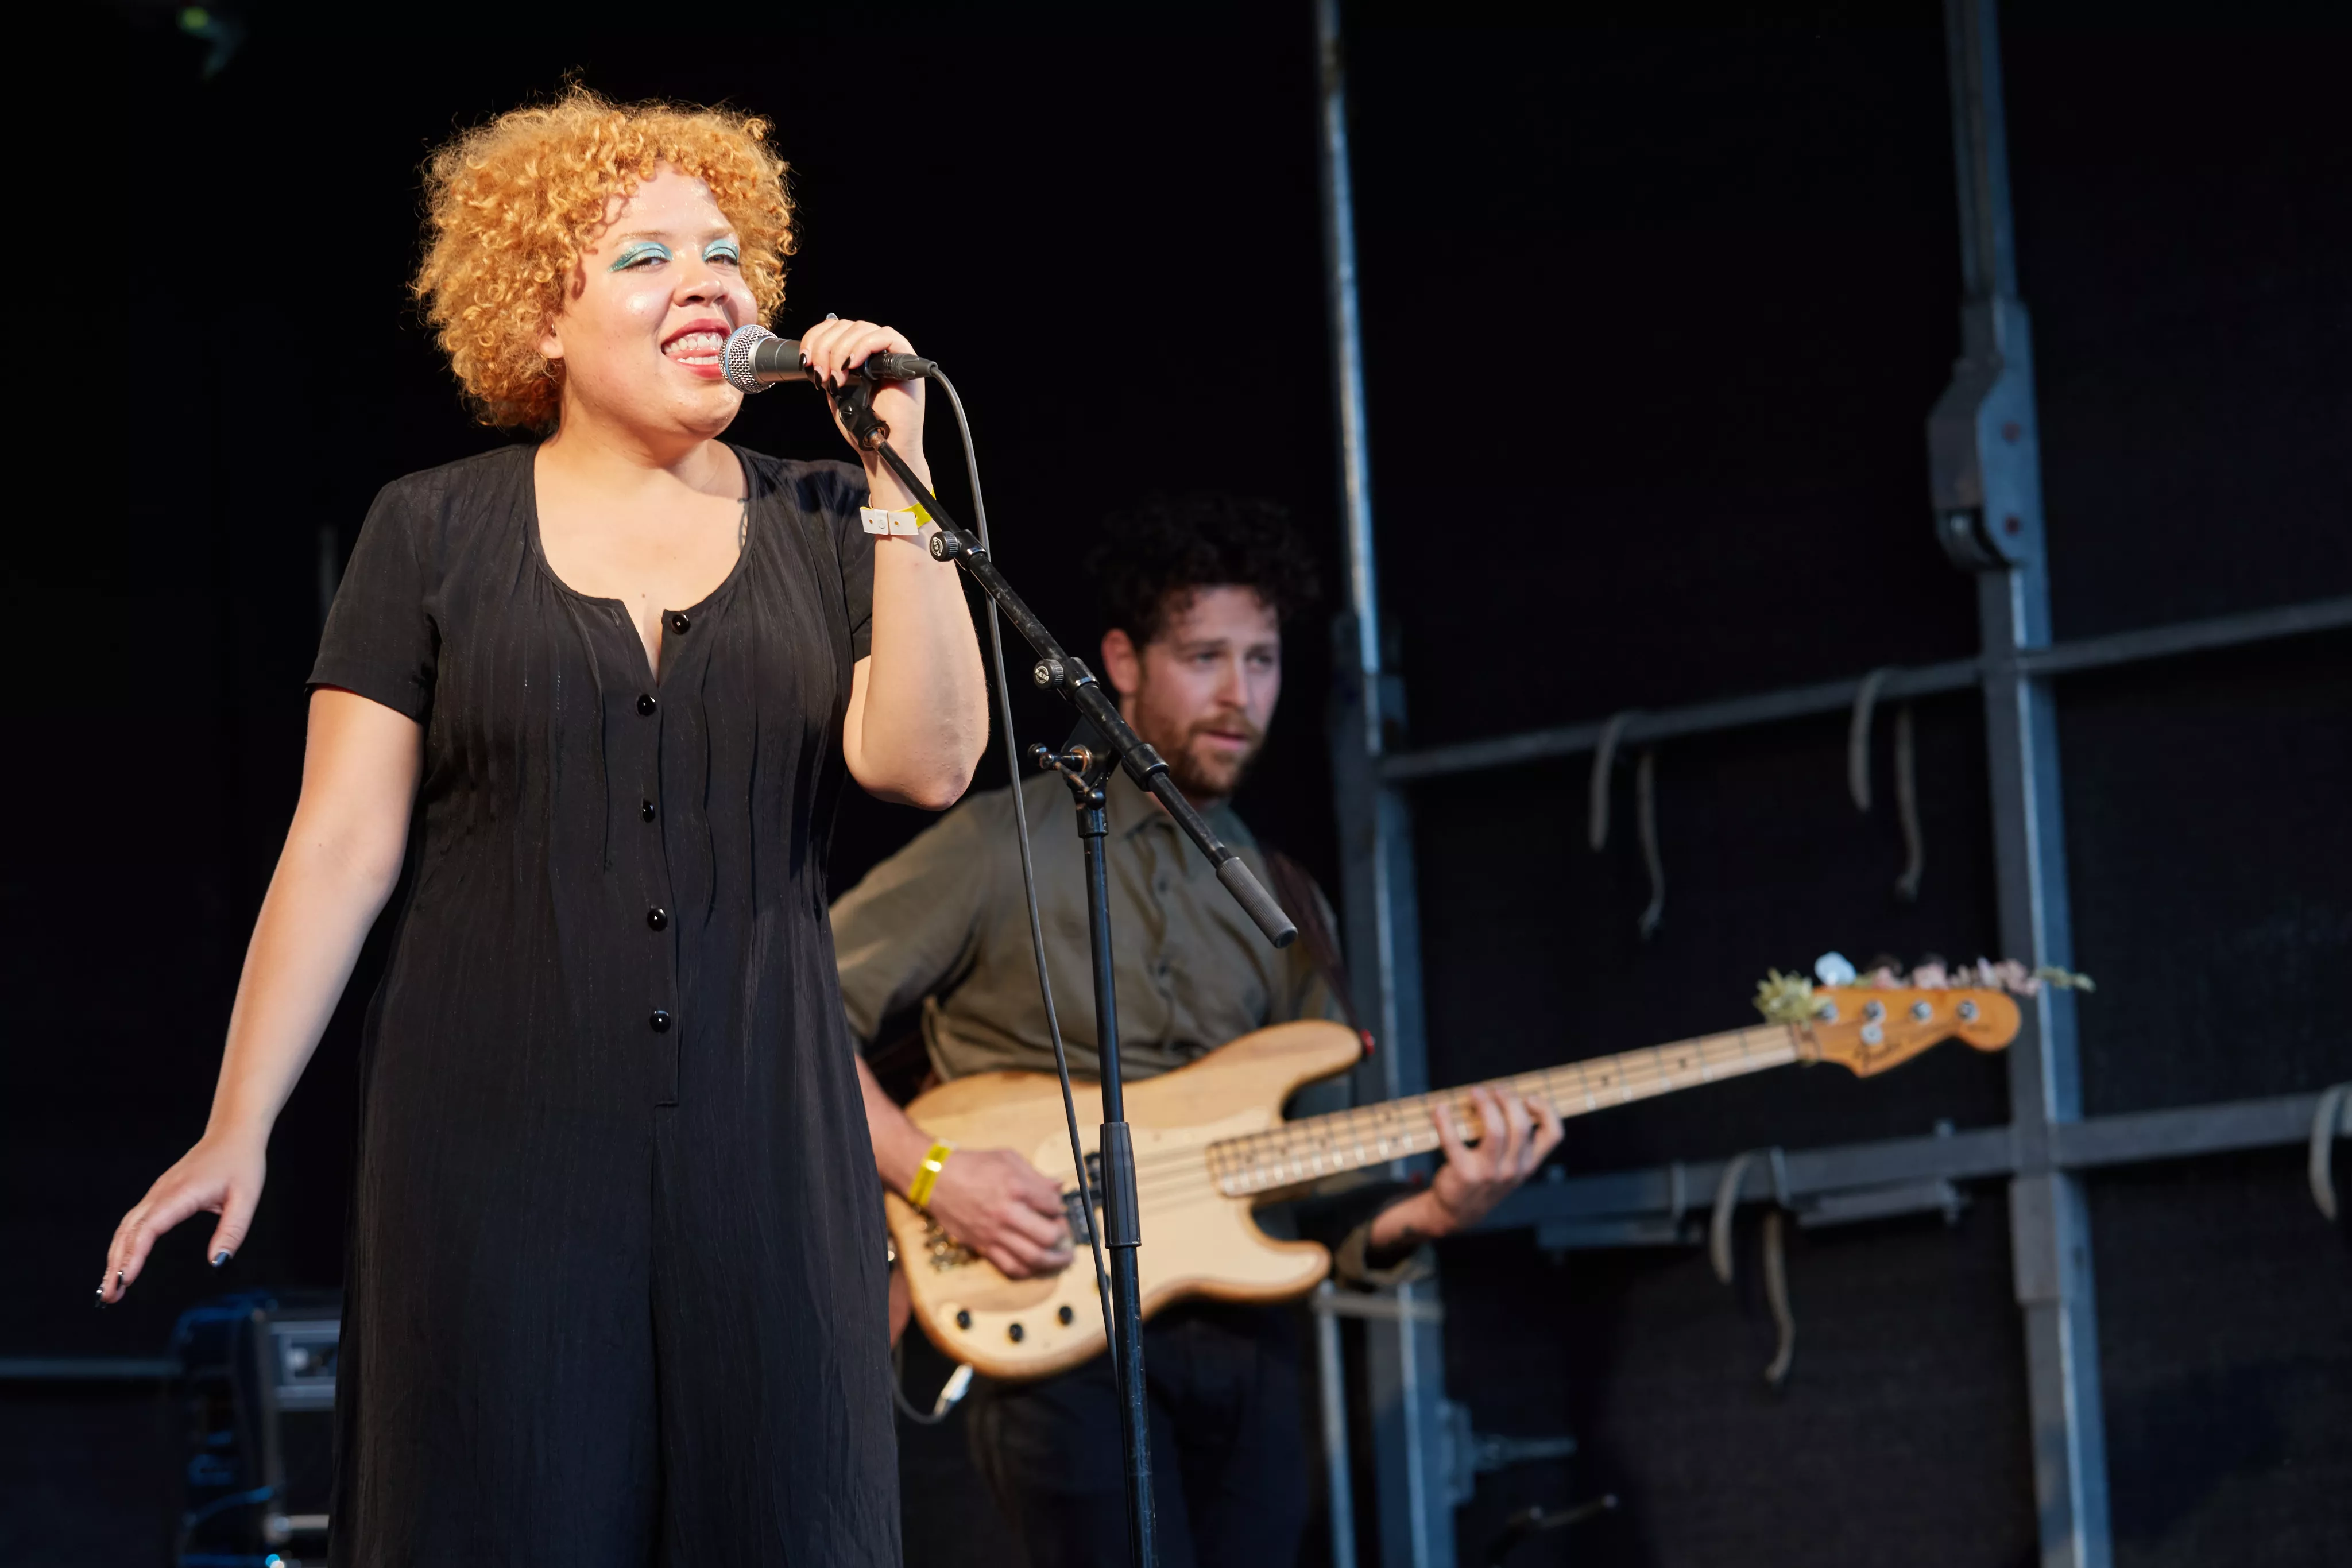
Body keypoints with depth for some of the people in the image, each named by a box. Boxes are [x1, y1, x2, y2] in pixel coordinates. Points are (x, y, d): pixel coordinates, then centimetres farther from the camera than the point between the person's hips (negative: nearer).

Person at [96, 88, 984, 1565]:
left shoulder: (825, 527, 9)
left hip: (761, 1150, 1)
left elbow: (926, 759, -6)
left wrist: (898, 465, -8)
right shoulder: (438, 532, 6)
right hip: (502, 1151, -1)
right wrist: (240, 1126, -4)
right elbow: (341, 843, 2)